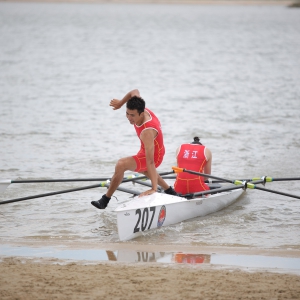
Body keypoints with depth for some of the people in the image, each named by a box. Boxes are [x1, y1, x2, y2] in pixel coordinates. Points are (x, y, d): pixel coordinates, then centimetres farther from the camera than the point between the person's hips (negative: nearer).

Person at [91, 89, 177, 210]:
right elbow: (135, 92, 0)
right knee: (144, 170, 40)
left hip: (154, 156, -9)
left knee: (121, 165, -31)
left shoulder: (147, 132, -42)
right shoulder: (139, 109, -23)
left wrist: (154, 188, -46)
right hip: (146, 150, 9)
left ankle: (105, 200, -19)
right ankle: (170, 192, 59)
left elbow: (150, 162, -45)